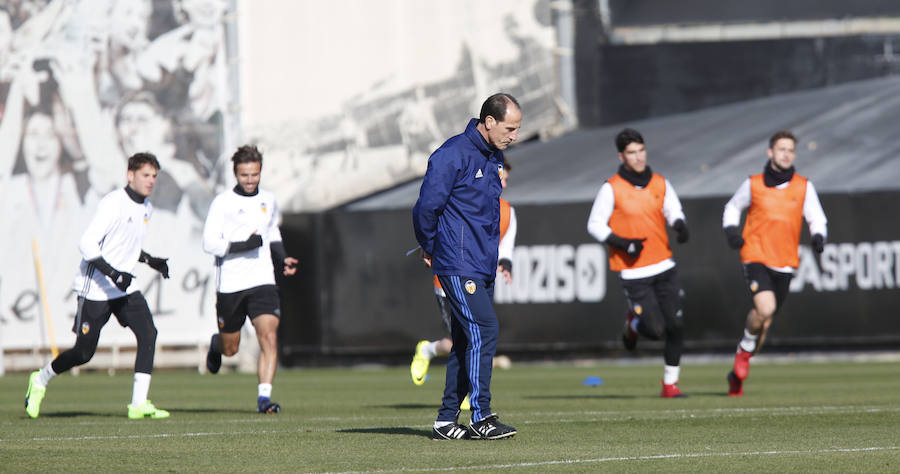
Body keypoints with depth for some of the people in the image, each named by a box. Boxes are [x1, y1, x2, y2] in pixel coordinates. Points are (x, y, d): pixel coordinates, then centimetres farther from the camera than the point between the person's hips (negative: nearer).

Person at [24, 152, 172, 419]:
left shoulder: (146, 208, 10)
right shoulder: (113, 204, -17)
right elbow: (87, 243, -23)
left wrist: (151, 261, 12)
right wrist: (113, 273, -31)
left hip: (125, 287, 7)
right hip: (95, 288, -7)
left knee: (148, 333, -15)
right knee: (84, 352, -1)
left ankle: (139, 404, -15)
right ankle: (40, 381, 27)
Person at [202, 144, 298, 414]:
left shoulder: (268, 200, 11)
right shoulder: (223, 203, -6)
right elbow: (209, 243, -12)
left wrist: (282, 259, 15)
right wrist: (244, 245, -21)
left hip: (262, 281, 3)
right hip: (230, 285, -3)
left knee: (269, 337, -17)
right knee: (230, 349, 10)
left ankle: (264, 398, -18)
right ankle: (216, 344, 48)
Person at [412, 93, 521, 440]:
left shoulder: (493, 157, 14)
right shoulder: (452, 156, -14)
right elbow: (427, 206, -13)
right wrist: (430, 248, 0)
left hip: (483, 265, 9)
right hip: (458, 264, -9)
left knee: (466, 342, 8)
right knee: (483, 330, -15)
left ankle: (446, 421, 13)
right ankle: (481, 418, -14)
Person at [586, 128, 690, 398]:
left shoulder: (660, 184, 6)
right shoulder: (612, 189, -6)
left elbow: (673, 211, 15)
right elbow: (595, 225, -3)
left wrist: (680, 225, -9)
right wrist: (622, 243, -17)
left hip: (664, 266, 4)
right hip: (633, 272, -4)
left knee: (676, 326, -3)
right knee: (655, 331, -10)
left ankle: (670, 383, 12)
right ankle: (632, 324, 26)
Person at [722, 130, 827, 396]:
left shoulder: (804, 187, 5)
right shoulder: (753, 185, 3)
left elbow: (816, 218, 8)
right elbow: (732, 207, 18)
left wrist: (818, 237, -14)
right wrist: (731, 230, 0)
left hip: (785, 264, 3)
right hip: (756, 257, -3)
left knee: (764, 321, 8)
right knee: (765, 308, -25)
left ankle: (738, 374, 25)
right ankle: (745, 349, 3)